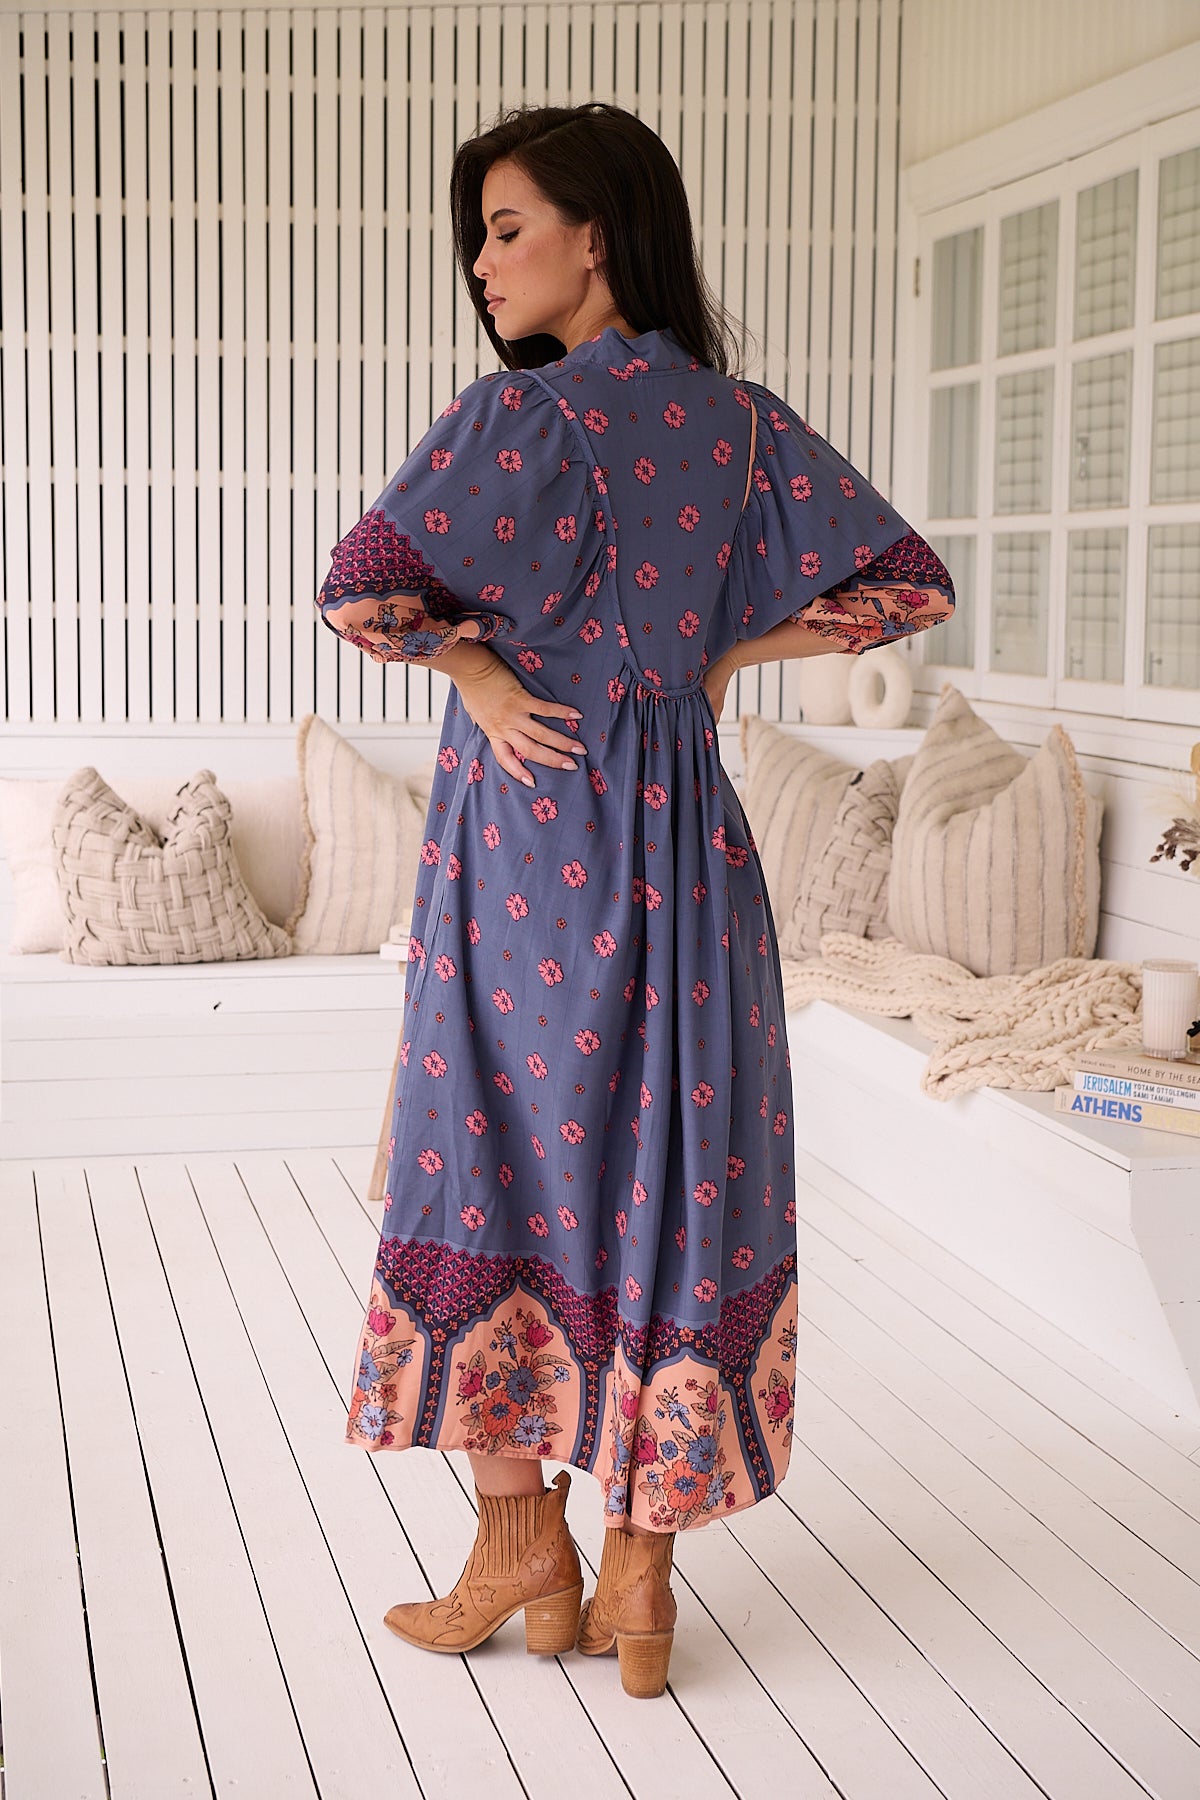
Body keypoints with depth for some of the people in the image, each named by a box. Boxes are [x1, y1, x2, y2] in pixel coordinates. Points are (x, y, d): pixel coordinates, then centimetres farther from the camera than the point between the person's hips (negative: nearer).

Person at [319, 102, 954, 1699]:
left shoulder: (524, 414, -11)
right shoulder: (742, 421, 5)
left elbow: (360, 589, -21)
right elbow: (910, 583, 7)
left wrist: (473, 664, -5)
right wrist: (728, 649, 8)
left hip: (528, 838, -5)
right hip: (680, 838, 5)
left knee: (500, 1170, 10)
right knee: (673, 1176, 8)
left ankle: (525, 1542, 18)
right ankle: (641, 1577, 15)